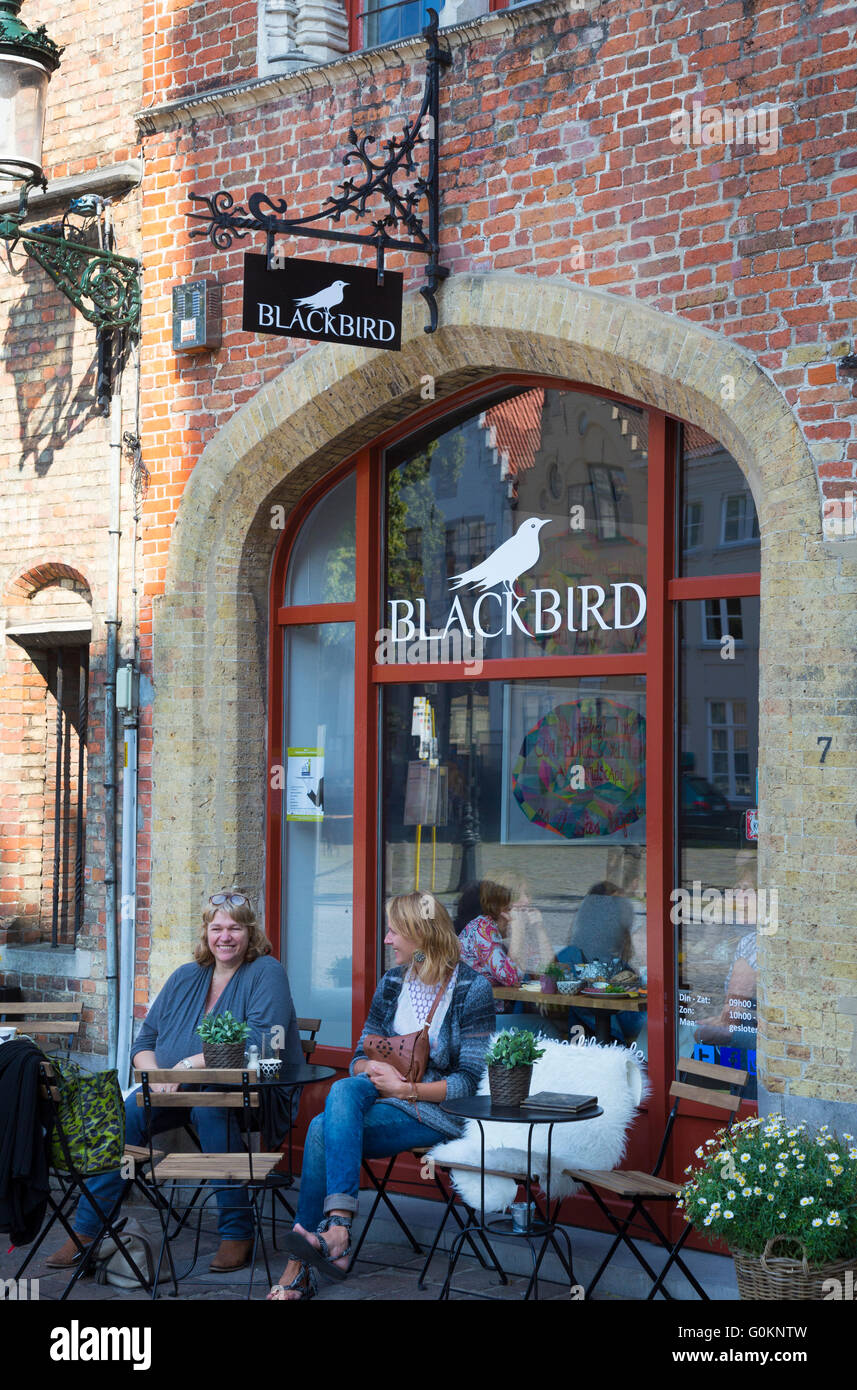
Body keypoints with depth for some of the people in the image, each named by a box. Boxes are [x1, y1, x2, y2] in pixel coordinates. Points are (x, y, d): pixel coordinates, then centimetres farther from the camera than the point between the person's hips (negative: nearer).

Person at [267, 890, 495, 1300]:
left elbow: (469, 1080, -8)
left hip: (440, 1111, -5)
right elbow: (360, 1056, 14)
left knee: (324, 1130, -27)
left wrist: (408, 1089, -18)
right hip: (386, 1098, 5)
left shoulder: (472, 988, -4)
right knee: (344, 1089, -31)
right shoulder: (392, 983, 13)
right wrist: (373, 1069, -10)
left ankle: (301, 1267, -29)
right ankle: (337, 1228, -39)